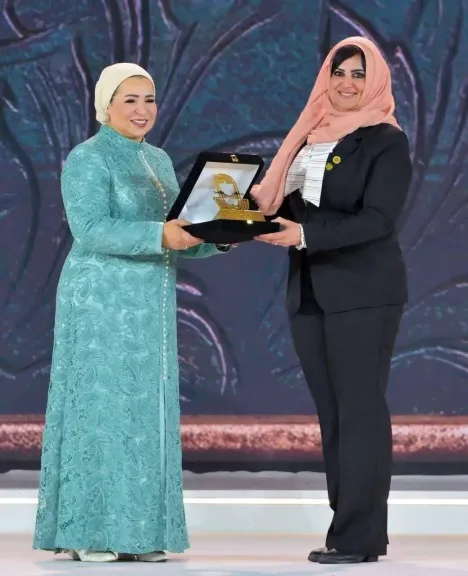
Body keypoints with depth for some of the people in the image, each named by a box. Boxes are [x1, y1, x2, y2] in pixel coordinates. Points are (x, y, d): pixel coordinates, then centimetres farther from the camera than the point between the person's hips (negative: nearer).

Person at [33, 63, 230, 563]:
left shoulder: (158, 161, 16)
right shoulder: (87, 160, -8)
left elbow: (176, 238, 16)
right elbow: (91, 230, -20)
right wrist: (160, 235, -29)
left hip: (149, 306, 8)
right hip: (100, 302, -8)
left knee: (145, 414, 6)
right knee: (98, 407, -6)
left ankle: (137, 532, 10)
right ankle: (85, 533, -2)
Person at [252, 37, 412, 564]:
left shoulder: (387, 141, -5)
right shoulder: (310, 137, 14)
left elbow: (377, 219, -15)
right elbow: (285, 204, 19)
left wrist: (305, 235, -24)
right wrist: (255, 209, -4)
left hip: (363, 294, -7)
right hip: (309, 295, 7)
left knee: (360, 410, -7)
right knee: (331, 414, 8)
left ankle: (359, 536, -6)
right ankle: (351, 525, 13)